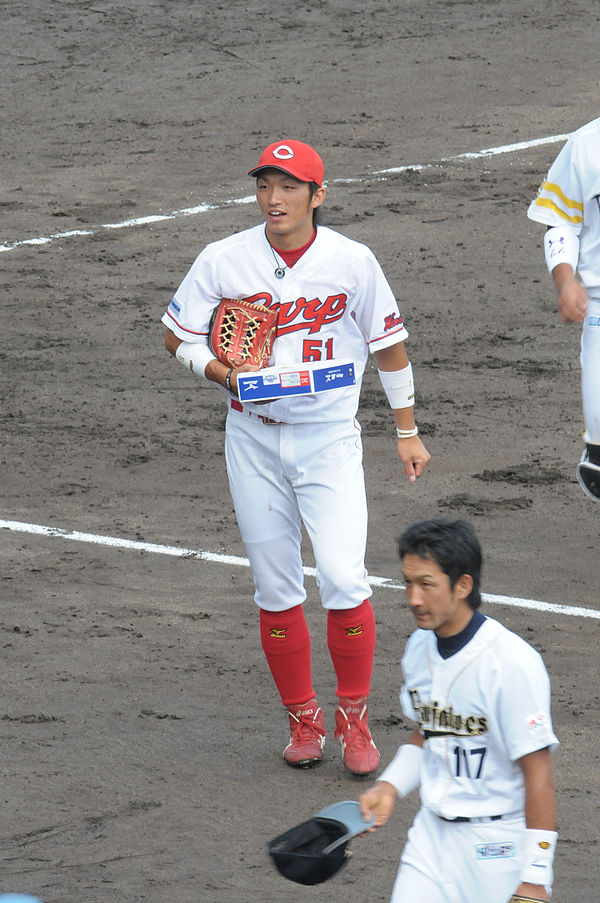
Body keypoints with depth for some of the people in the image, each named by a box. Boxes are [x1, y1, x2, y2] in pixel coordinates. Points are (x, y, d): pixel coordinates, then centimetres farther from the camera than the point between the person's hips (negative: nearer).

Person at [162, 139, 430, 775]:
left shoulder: (352, 262, -5)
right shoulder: (223, 261, -4)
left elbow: (389, 345, 6)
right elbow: (179, 336, 5)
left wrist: (407, 432, 9)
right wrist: (229, 376, -13)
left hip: (329, 437, -2)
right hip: (253, 440, 2)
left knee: (343, 580, -14)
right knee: (275, 589, 6)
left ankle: (353, 716, 4)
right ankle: (303, 718, 21)